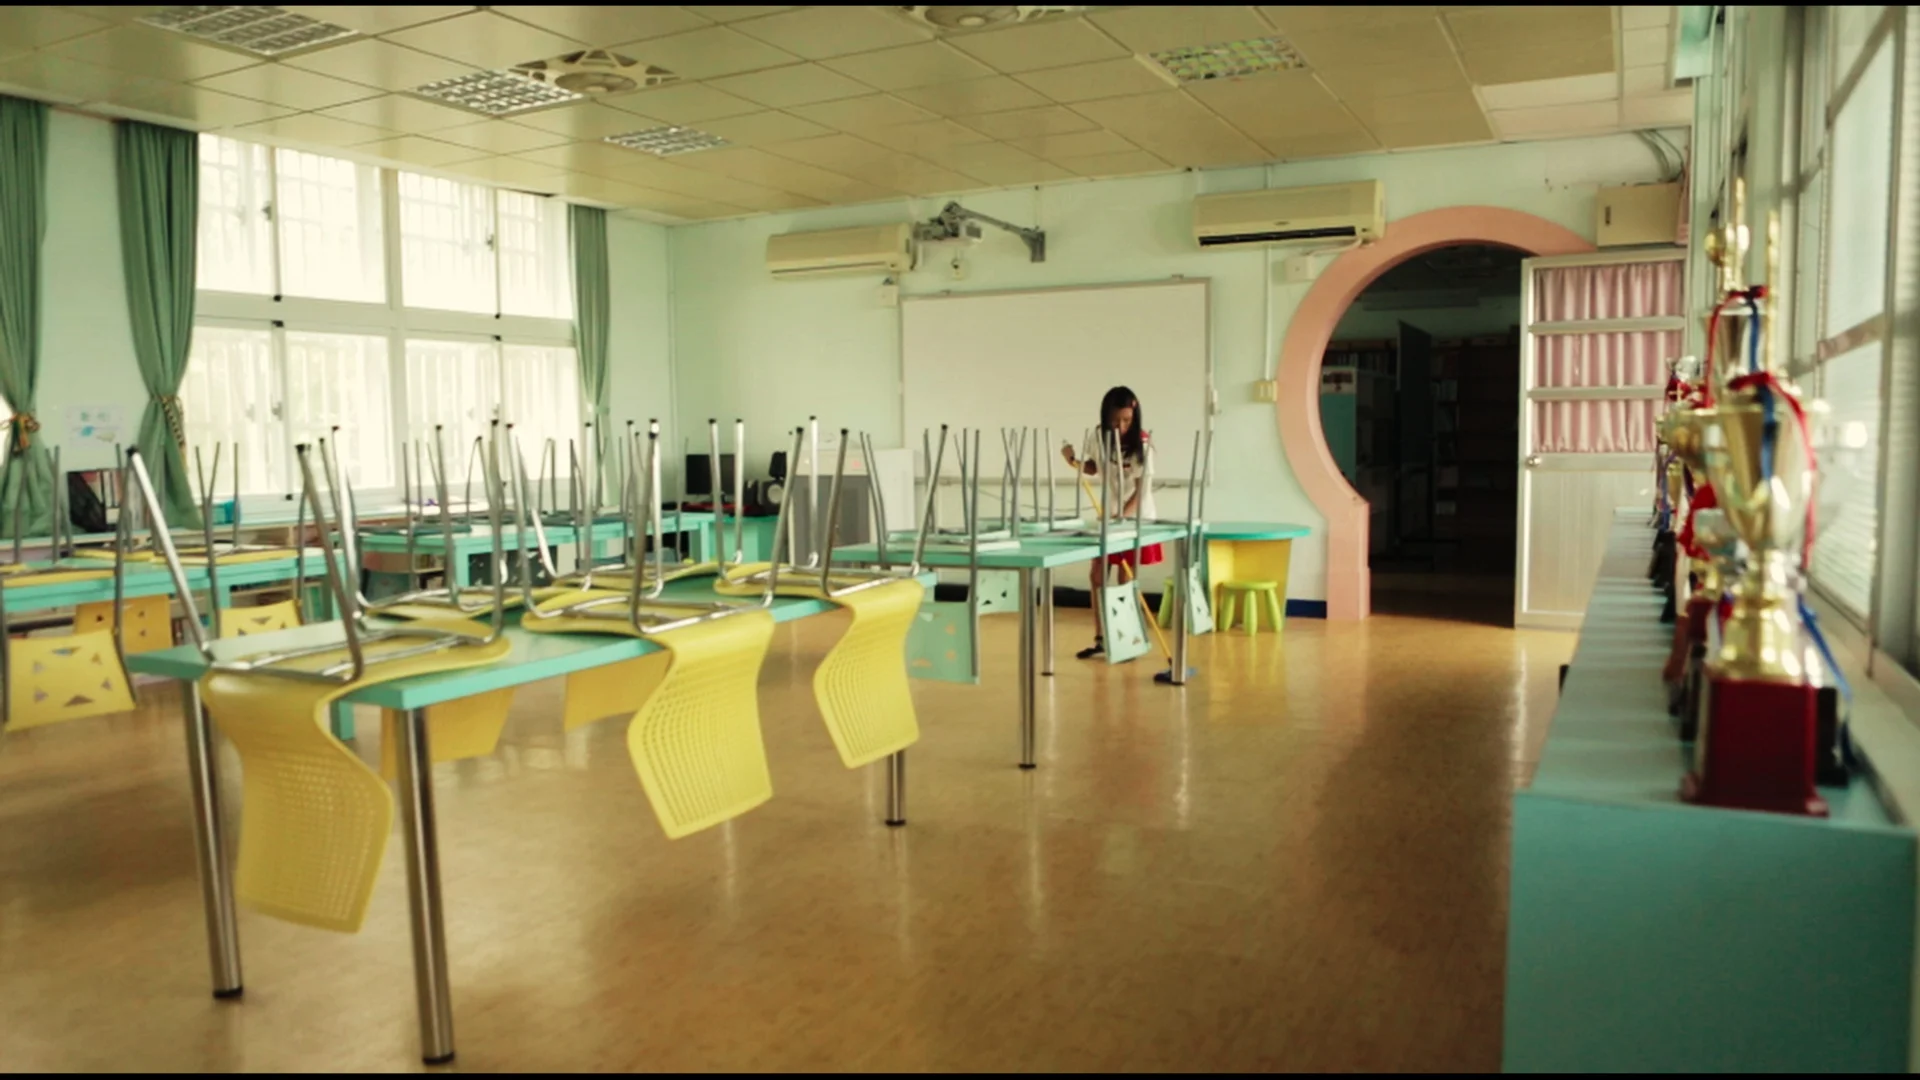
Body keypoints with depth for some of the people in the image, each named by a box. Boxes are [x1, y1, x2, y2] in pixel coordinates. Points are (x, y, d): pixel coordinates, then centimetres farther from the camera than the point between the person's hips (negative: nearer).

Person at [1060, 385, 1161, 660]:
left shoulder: (1142, 443, -16)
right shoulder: (1099, 437, -3)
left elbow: (1143, 486, -18)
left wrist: (1124, 512, -32)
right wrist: (1072, 460, -7)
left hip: (1136, 517, -4)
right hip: (1106, 515, 5)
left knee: (1126, 580, 0)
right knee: (1097, 575, 3)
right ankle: (1100, 639, 14)